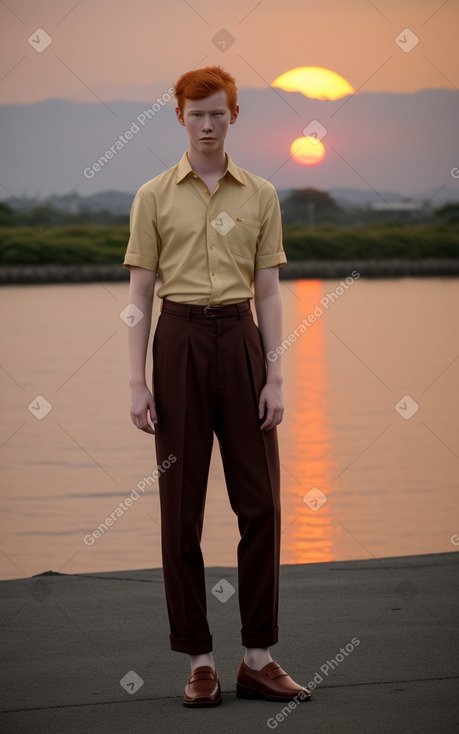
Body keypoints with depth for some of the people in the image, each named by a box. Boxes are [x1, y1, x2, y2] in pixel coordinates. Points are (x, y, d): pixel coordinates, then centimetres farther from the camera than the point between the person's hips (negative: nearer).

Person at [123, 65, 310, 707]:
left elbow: (268, 292, 6)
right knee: (182, 509, 1)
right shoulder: (154, 196, 2)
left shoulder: (260, 195, 7)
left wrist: (275, 377, -2)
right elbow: (140, 294, 1)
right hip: (180, 341, -2)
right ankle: (199, 660, 9)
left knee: (260, 502, 0)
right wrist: (138, 382, -6)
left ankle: (259, 658, 8)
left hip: (241, 341, 2)